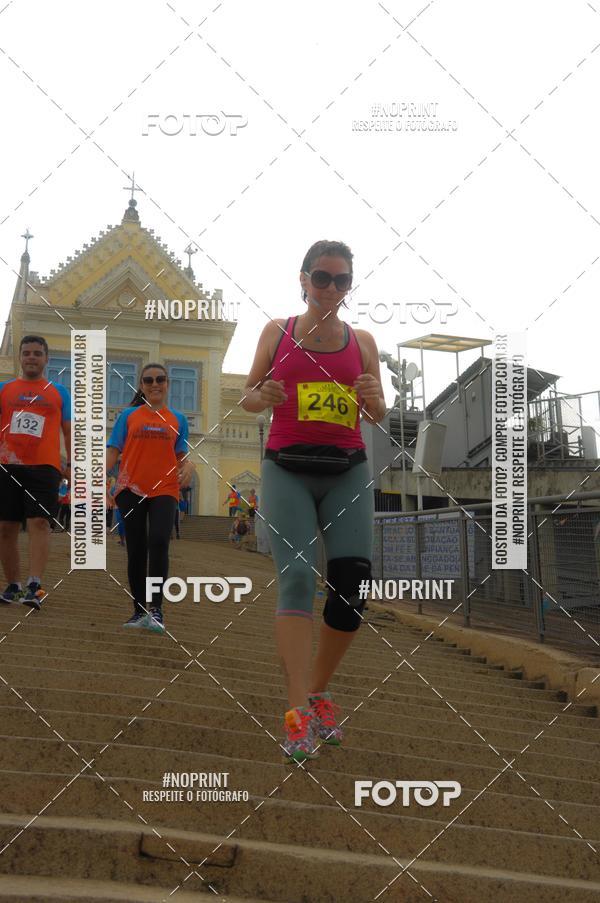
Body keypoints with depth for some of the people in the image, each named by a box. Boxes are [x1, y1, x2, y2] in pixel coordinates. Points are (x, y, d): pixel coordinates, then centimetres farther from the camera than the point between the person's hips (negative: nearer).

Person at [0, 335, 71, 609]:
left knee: (39, 523, -14)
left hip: (44, 467, -2)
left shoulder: (59, 393, 11)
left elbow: (68, 431, 13)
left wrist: (72, 464, 6)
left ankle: (35, 587, -20)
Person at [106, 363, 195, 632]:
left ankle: (156, 609, -18)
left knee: (159, 541, -21)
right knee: (136, 550, 5)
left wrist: (188, 466, -8)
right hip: (132, 489, 1)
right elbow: (113, 452, 6)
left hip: (164, 490, -1)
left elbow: (181, 456, 15)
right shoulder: (128, 416, 9)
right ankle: (139, 610, 16)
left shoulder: (178, 419, 12)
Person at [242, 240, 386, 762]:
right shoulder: (277, 332, 8)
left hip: (347, 471, 2)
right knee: (297, 577, -17)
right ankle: (299, 714, -21)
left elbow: (378, 417, 12)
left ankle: (320, 693, 16)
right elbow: (248, 397, 11)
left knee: (352, 586, -6)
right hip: (288, 469, -2)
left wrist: (374, 399, -11)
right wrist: (261, 397, -12)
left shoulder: (362, 341, 11)